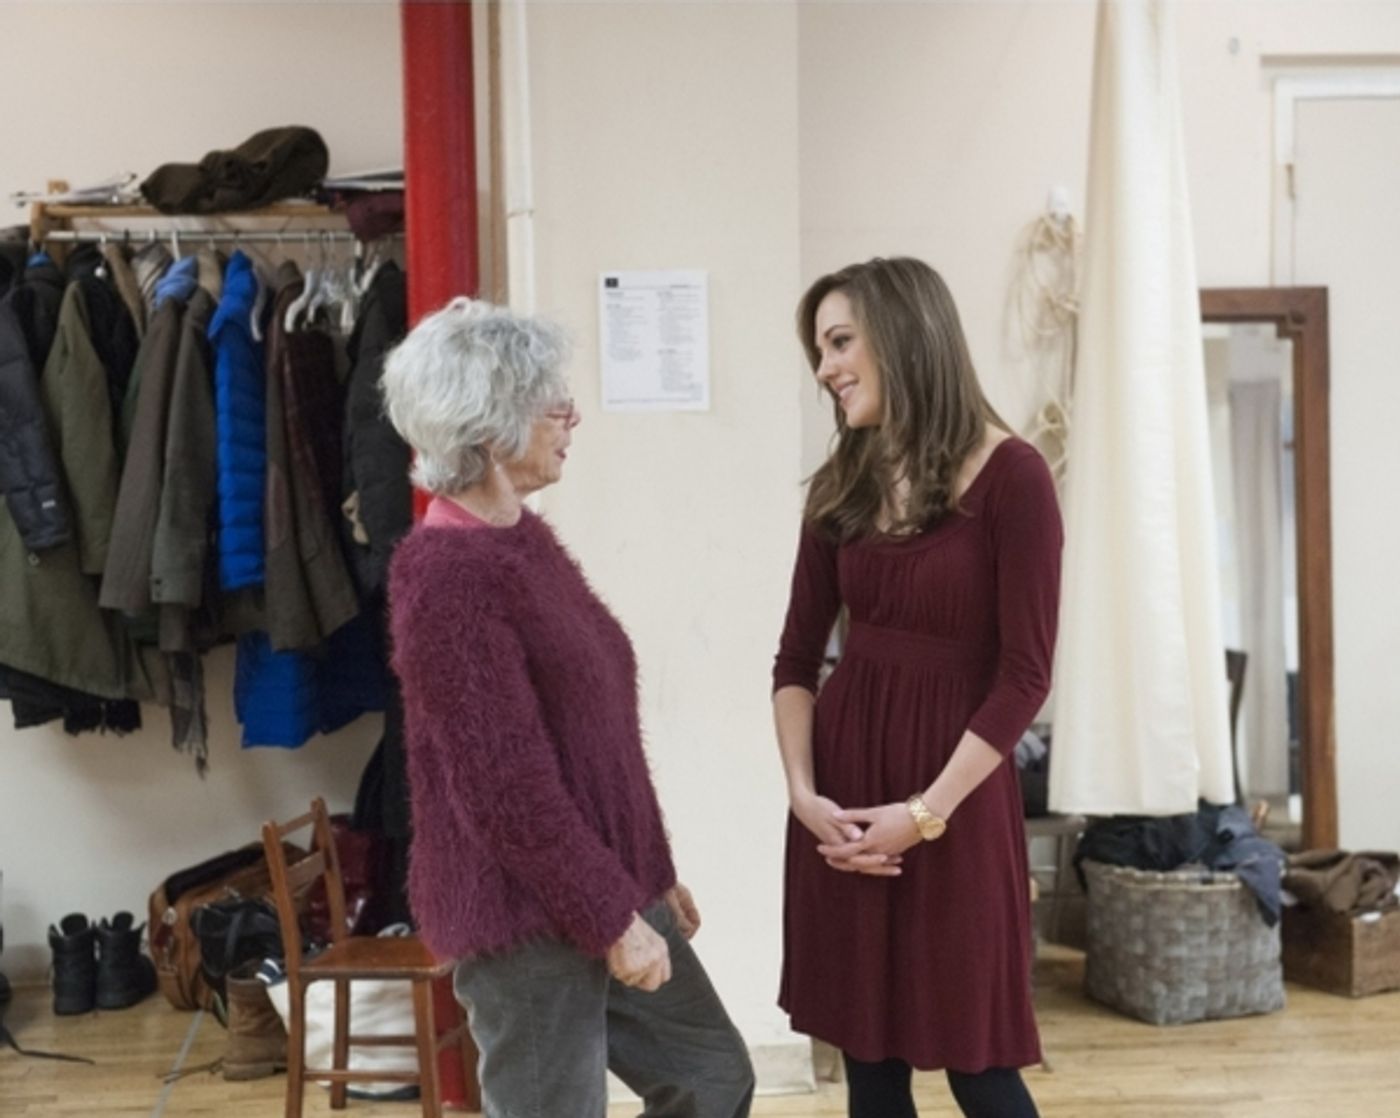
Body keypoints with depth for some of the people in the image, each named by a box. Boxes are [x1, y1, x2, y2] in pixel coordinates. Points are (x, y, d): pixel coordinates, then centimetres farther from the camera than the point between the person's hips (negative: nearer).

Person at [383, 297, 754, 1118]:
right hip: (524, 914, -9)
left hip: (603, 890, 9)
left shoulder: (524, 538, 8)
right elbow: (504, 783, -22)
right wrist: (610, 920, -17)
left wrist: (649, 876, 18)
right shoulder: (446, 572, -21)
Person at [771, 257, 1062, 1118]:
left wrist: (925, 812, -14)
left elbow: (1024, 675, -12)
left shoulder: (1011, 476, -10)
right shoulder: (843, 486, 6)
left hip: (955, 796, -5)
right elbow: (798, 656, 7)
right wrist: (803, 790, -7)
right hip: (844, 789, 5)